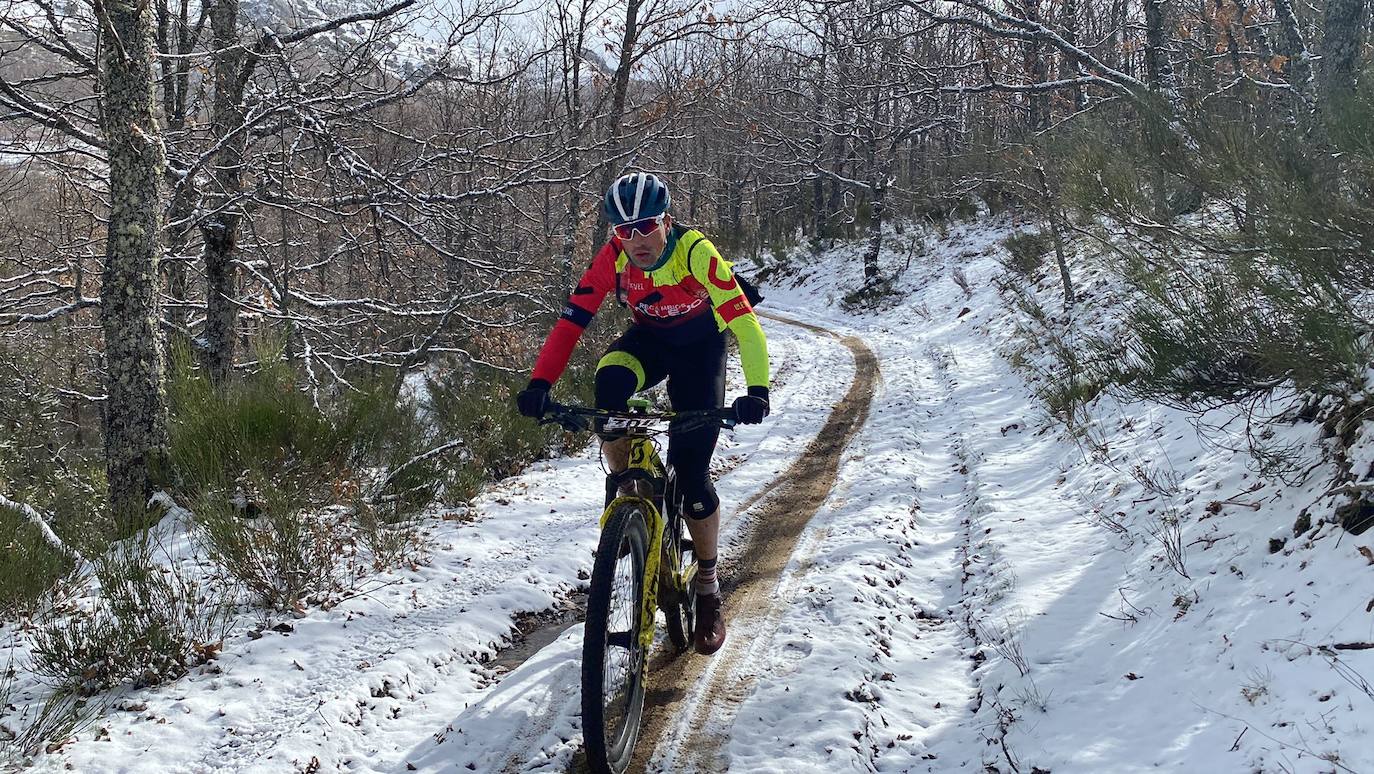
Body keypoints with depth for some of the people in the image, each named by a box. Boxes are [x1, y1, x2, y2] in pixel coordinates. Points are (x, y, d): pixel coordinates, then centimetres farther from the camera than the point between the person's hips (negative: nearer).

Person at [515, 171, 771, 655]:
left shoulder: (696, 252, -32)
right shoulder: (612, 259, -23)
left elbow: (743, 320, -37)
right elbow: (572, 320, -24)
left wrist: (757, 390, -51)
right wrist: (540, 384, -38)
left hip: (699, 346, -2)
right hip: (648, 338, 2)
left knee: (691, 475, -11)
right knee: (610, 380, -35)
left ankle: (708, 587, 12)